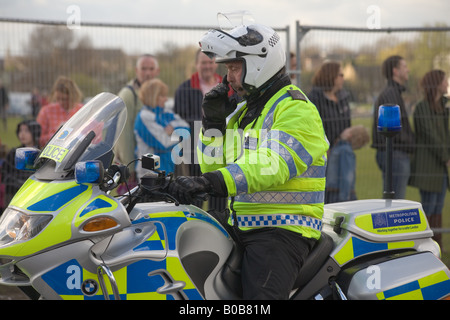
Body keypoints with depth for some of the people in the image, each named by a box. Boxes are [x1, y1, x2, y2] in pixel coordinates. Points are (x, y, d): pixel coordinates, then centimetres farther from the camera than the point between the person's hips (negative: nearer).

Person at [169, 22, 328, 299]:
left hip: (282, 229, -9)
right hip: (240, 225, 9)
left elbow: (273, 165, -27)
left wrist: (209, 182, -37)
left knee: (260, 295, -28)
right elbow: (214, 167, 20)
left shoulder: (297, 110, -9)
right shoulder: (241, 112, 20)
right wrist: (213, 123, 5)